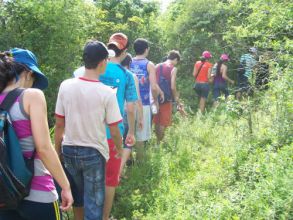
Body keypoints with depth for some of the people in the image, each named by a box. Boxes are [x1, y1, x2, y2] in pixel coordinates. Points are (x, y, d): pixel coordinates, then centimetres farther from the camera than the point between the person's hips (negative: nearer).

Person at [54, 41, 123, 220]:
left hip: (69, 150, 4)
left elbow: (59, 125, -2)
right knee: (93, 203, 10)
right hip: (94, 153, -4)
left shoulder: (65, 86, -8)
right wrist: (120, 148, 9)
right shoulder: (107, 93, -17)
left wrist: (58, 150, 11)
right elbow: (114, 131, -10)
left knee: (77, 195, 26)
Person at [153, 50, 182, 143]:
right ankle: (160, 142, 8)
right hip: (166, 99, -6)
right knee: (163, 123, 4)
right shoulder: (173, 69, -9)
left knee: (157, 122, 16)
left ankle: (158, 141, 27)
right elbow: (173, 87, -16)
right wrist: (177, 101, -7)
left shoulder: (157, 66, 7)